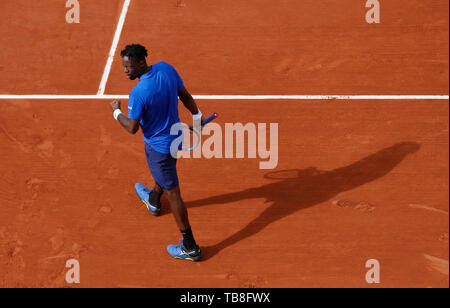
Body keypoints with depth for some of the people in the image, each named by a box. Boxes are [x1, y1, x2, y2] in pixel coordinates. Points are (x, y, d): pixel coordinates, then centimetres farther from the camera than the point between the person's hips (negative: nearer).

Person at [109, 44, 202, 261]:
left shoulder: (138, 93, -32)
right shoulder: (166, 68, -11)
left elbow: (132, 128, -22)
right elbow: (185, 96, 2)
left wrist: (116, 112, -4)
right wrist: (197, 116, 17)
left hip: (158, 145, -8)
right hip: (175, 135, 8)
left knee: (172, 193, 2)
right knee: (162, 172, 36)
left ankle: (190, 248, 11)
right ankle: (153, 201, 68)